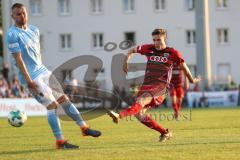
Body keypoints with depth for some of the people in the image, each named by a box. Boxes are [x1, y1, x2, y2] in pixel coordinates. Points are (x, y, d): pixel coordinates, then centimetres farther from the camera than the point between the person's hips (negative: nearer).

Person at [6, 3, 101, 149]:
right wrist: (28, 80, -20)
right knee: (52, 105, -11)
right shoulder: (13, 34, -14)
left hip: (43, 71, 8)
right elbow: (18, 58, -17)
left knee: (64, 99, 10)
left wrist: (41, 69, 19)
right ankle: (60, 142, -5)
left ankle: (84, 128, 21)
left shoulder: (34, 30, 11)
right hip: (32, 77, -8)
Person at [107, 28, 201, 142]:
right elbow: (132, 50, 29)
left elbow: (183, 65, 19)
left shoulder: (172, 53, 5)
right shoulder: (149, 49, 13)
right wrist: (126, 61, 13)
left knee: (140, 101, -31)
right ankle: (165, 132, 5)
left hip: (160, 86, -5)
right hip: (146, 85, 5)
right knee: (139, 114, -8)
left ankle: (120, 115, -56)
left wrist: (192, 80, 31)